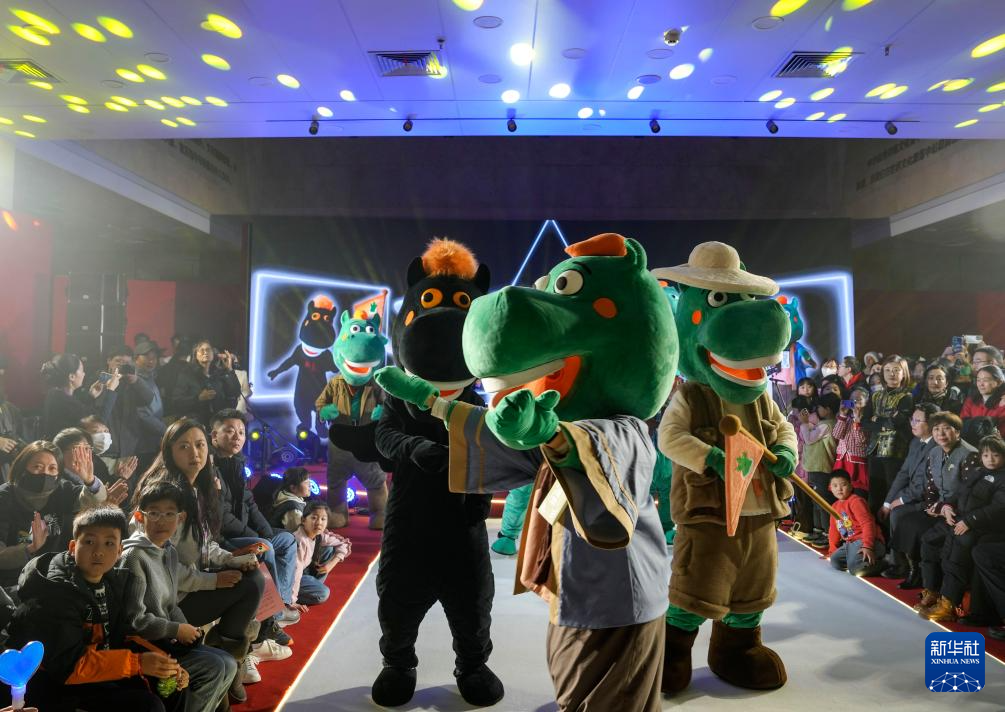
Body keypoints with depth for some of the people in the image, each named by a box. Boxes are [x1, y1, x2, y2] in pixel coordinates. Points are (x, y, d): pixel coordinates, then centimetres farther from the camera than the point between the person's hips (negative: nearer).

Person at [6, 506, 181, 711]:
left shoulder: (115, 581, 0)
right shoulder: (55, 590, -22)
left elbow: (122, 636, 4)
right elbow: (67, 664, -24)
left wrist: (163, 662, -12)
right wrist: (138, 663, -27)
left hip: (94, 672, 7)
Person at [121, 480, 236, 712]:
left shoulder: (171, 553, 9)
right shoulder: (134, 556, -19)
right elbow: (134, 619, -22)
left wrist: (187, 630, -5)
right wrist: (177, 630, -13)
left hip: (168, 639, 9)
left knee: (228, 664, 5)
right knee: (213, 668, -17)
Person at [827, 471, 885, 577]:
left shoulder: (855, 501, -12)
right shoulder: (835, 506, 16)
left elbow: (867, 523, -22)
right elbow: (834, 530, 24)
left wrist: (867, 546, -30)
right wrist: (832, 551, 22)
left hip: (863, 541, -9)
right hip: (850, 543, 9)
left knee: (854, 569, -29)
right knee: (834, 561, -11)